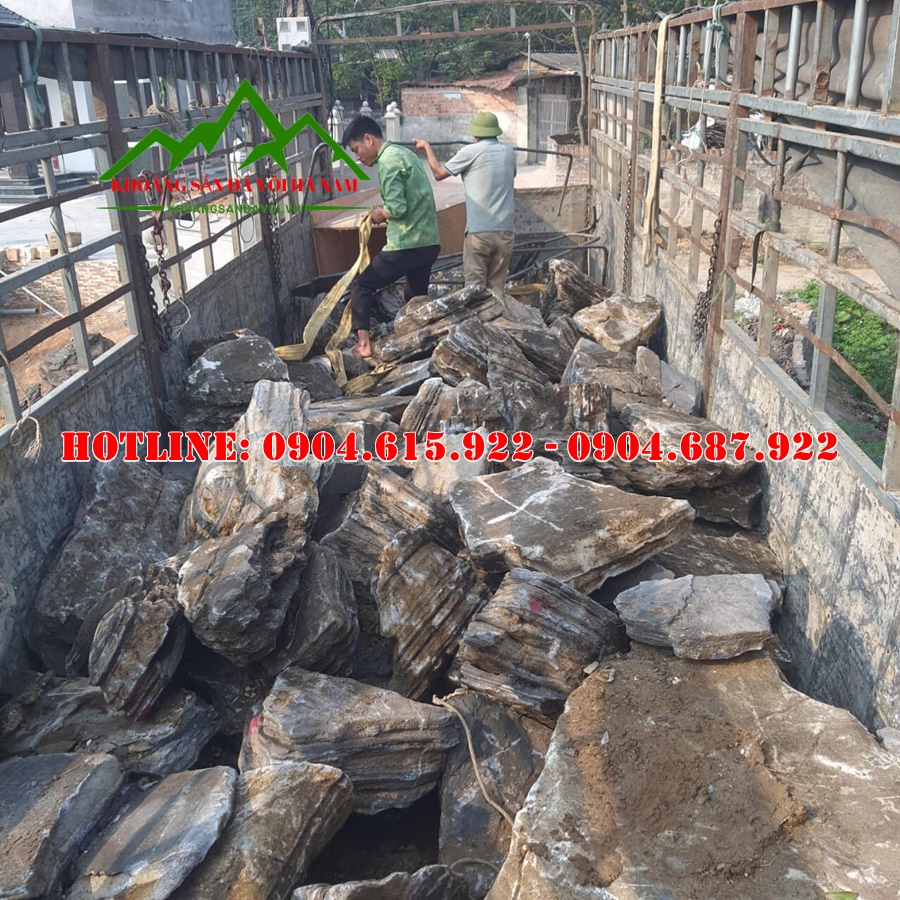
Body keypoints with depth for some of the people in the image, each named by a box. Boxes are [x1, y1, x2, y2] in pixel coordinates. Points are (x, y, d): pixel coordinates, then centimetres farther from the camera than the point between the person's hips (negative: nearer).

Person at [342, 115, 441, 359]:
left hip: (407, 244, -9)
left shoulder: (388, 160, -13)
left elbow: (396, 208, -22)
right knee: (416, 298, 20)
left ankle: (363, 344, 4)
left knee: (361, 285, 6)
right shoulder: (405, 153, 17)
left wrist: (380, 214, -2)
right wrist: (386, 211, 10)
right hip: (430, 242, 9)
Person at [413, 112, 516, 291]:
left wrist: (426, 146, 18)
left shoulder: (471, 152, -5)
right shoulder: (509, 152, 9)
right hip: (505, 231, 4)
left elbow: (438, 173, 5)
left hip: (478, 232, -4)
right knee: (496, 287, 8)